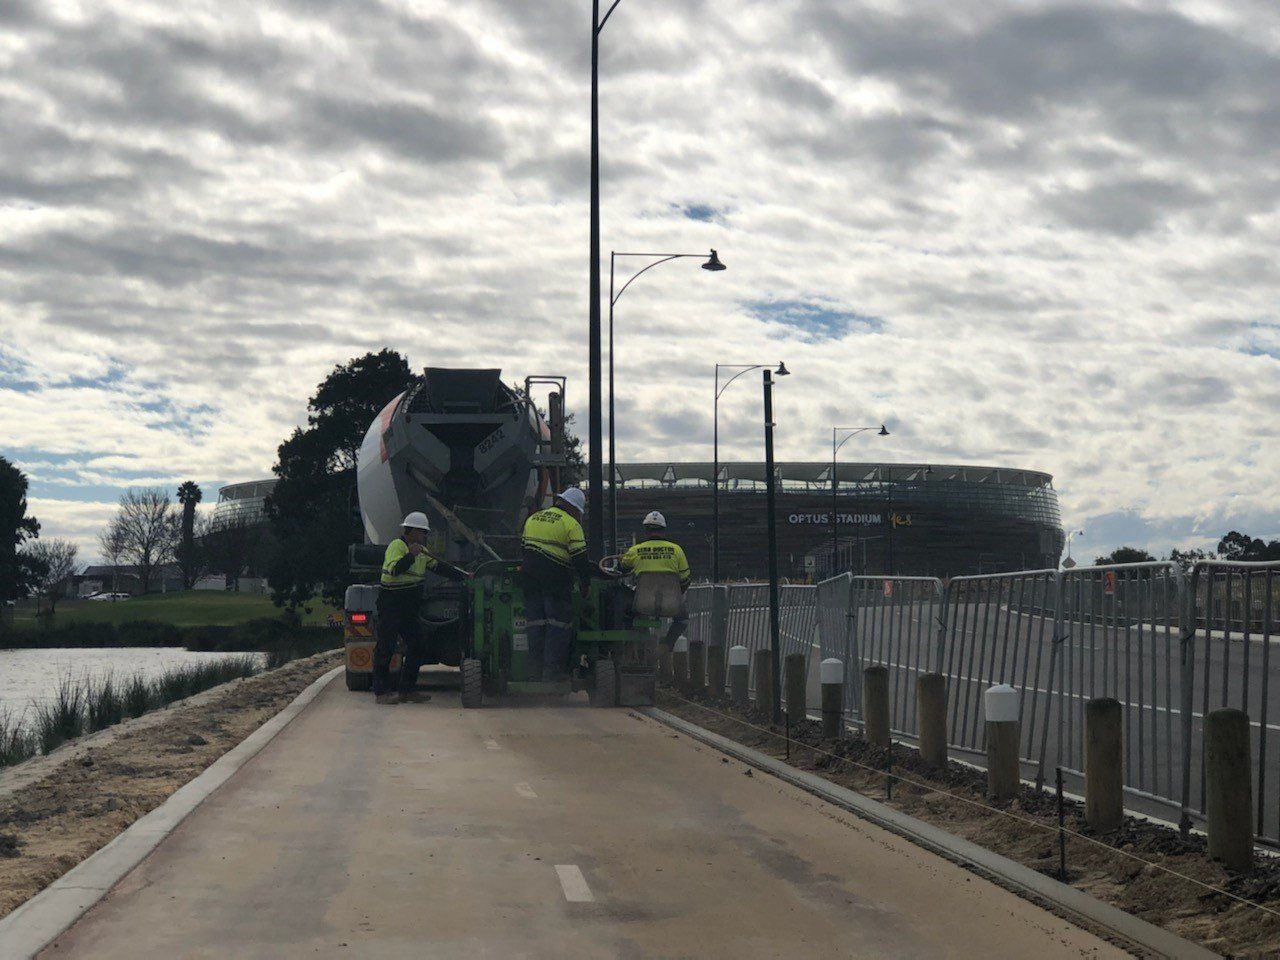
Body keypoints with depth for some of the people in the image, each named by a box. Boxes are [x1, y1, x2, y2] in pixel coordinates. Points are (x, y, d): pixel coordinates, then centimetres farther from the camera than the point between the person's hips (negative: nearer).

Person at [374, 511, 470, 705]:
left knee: (418, 646, 8)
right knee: (385, 647, -7)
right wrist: (411, 555, -34)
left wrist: (464, 575, 18)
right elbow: (393, 570, -26)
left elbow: (439, 567, 23)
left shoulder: (421, 551, 16)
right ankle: (381, 692, -5)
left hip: (409, 608, 9)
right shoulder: (396, 546, -11)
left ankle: (406, 689, 15)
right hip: (390, 605, -9)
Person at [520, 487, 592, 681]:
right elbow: (579, 558, -8)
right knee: (558, 625, -1)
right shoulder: (571, 524, -5)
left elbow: (523, 547, 21)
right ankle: (552, 671, -7)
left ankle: (534, 671, 7)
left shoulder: (533, 518, 16)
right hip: (556, 581, -6)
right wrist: (585, 583, 1)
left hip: (530, 578, 6)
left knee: (535, 624, 8)